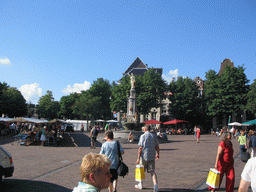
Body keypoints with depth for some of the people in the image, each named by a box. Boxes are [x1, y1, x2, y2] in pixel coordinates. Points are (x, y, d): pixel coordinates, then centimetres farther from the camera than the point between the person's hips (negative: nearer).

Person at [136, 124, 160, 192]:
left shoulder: (142, 136, -8)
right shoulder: (154, 136, 5)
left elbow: (140, 148, -13)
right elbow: (157, 147, 10)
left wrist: (138, 157, -10)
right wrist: (157, 154, 24)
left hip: (144, 156, -3)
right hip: (152, 156, 3)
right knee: (152, 171, 5)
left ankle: (140, 184, 29)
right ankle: (155, 184, -14)